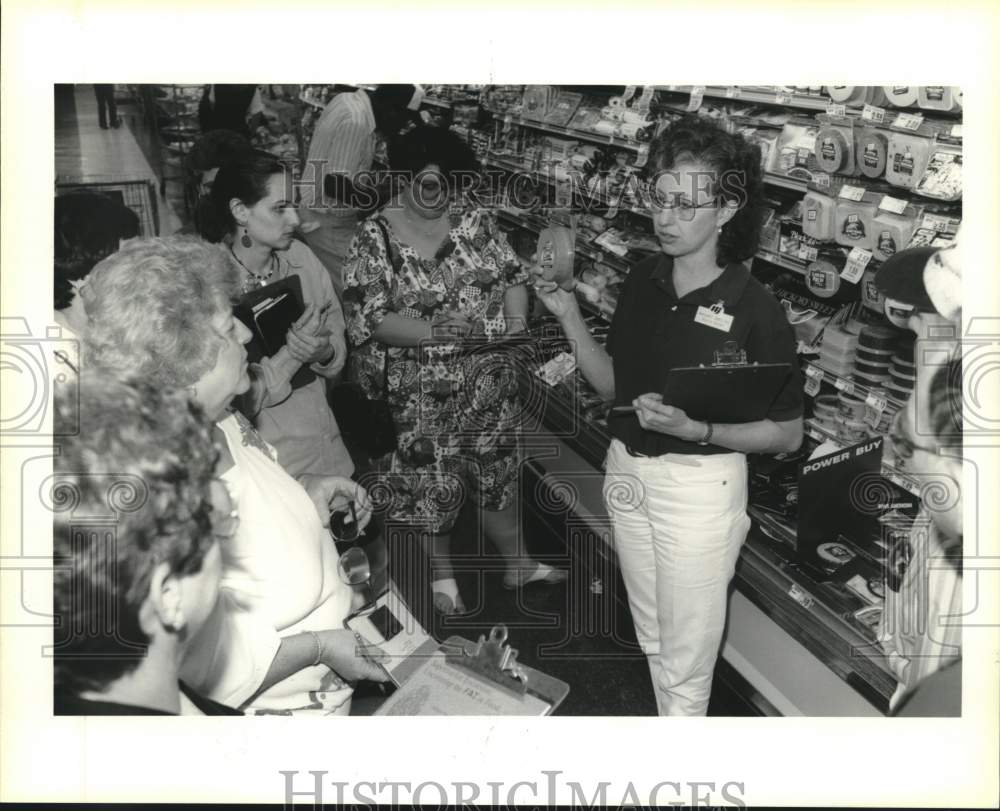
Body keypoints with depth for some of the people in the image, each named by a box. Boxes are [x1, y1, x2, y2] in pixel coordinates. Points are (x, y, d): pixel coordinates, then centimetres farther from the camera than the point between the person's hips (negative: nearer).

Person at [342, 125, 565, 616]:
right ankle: (442, 575, 35)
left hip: (491, 379, 4)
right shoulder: (375, 238, -10)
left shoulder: (474, 222, 1)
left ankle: (516, 562, 38)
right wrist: (431, 330, -28)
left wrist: (515, 326, -13)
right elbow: (368, 319, -16)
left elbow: (512, 277, 5)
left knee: (499, 469, 18)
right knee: (432, 482, 11)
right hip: (421, 391, -3)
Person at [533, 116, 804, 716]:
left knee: (687, 658, 10)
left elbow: (787, 434, -13)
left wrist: (695, 430, -26)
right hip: (628, 470, 6)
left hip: (700, 483, -5)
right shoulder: (643, 281, 0)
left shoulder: (754, 308, -17)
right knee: (654, 640, 22)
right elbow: (614, 383, 7)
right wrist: (570, 318, -6)